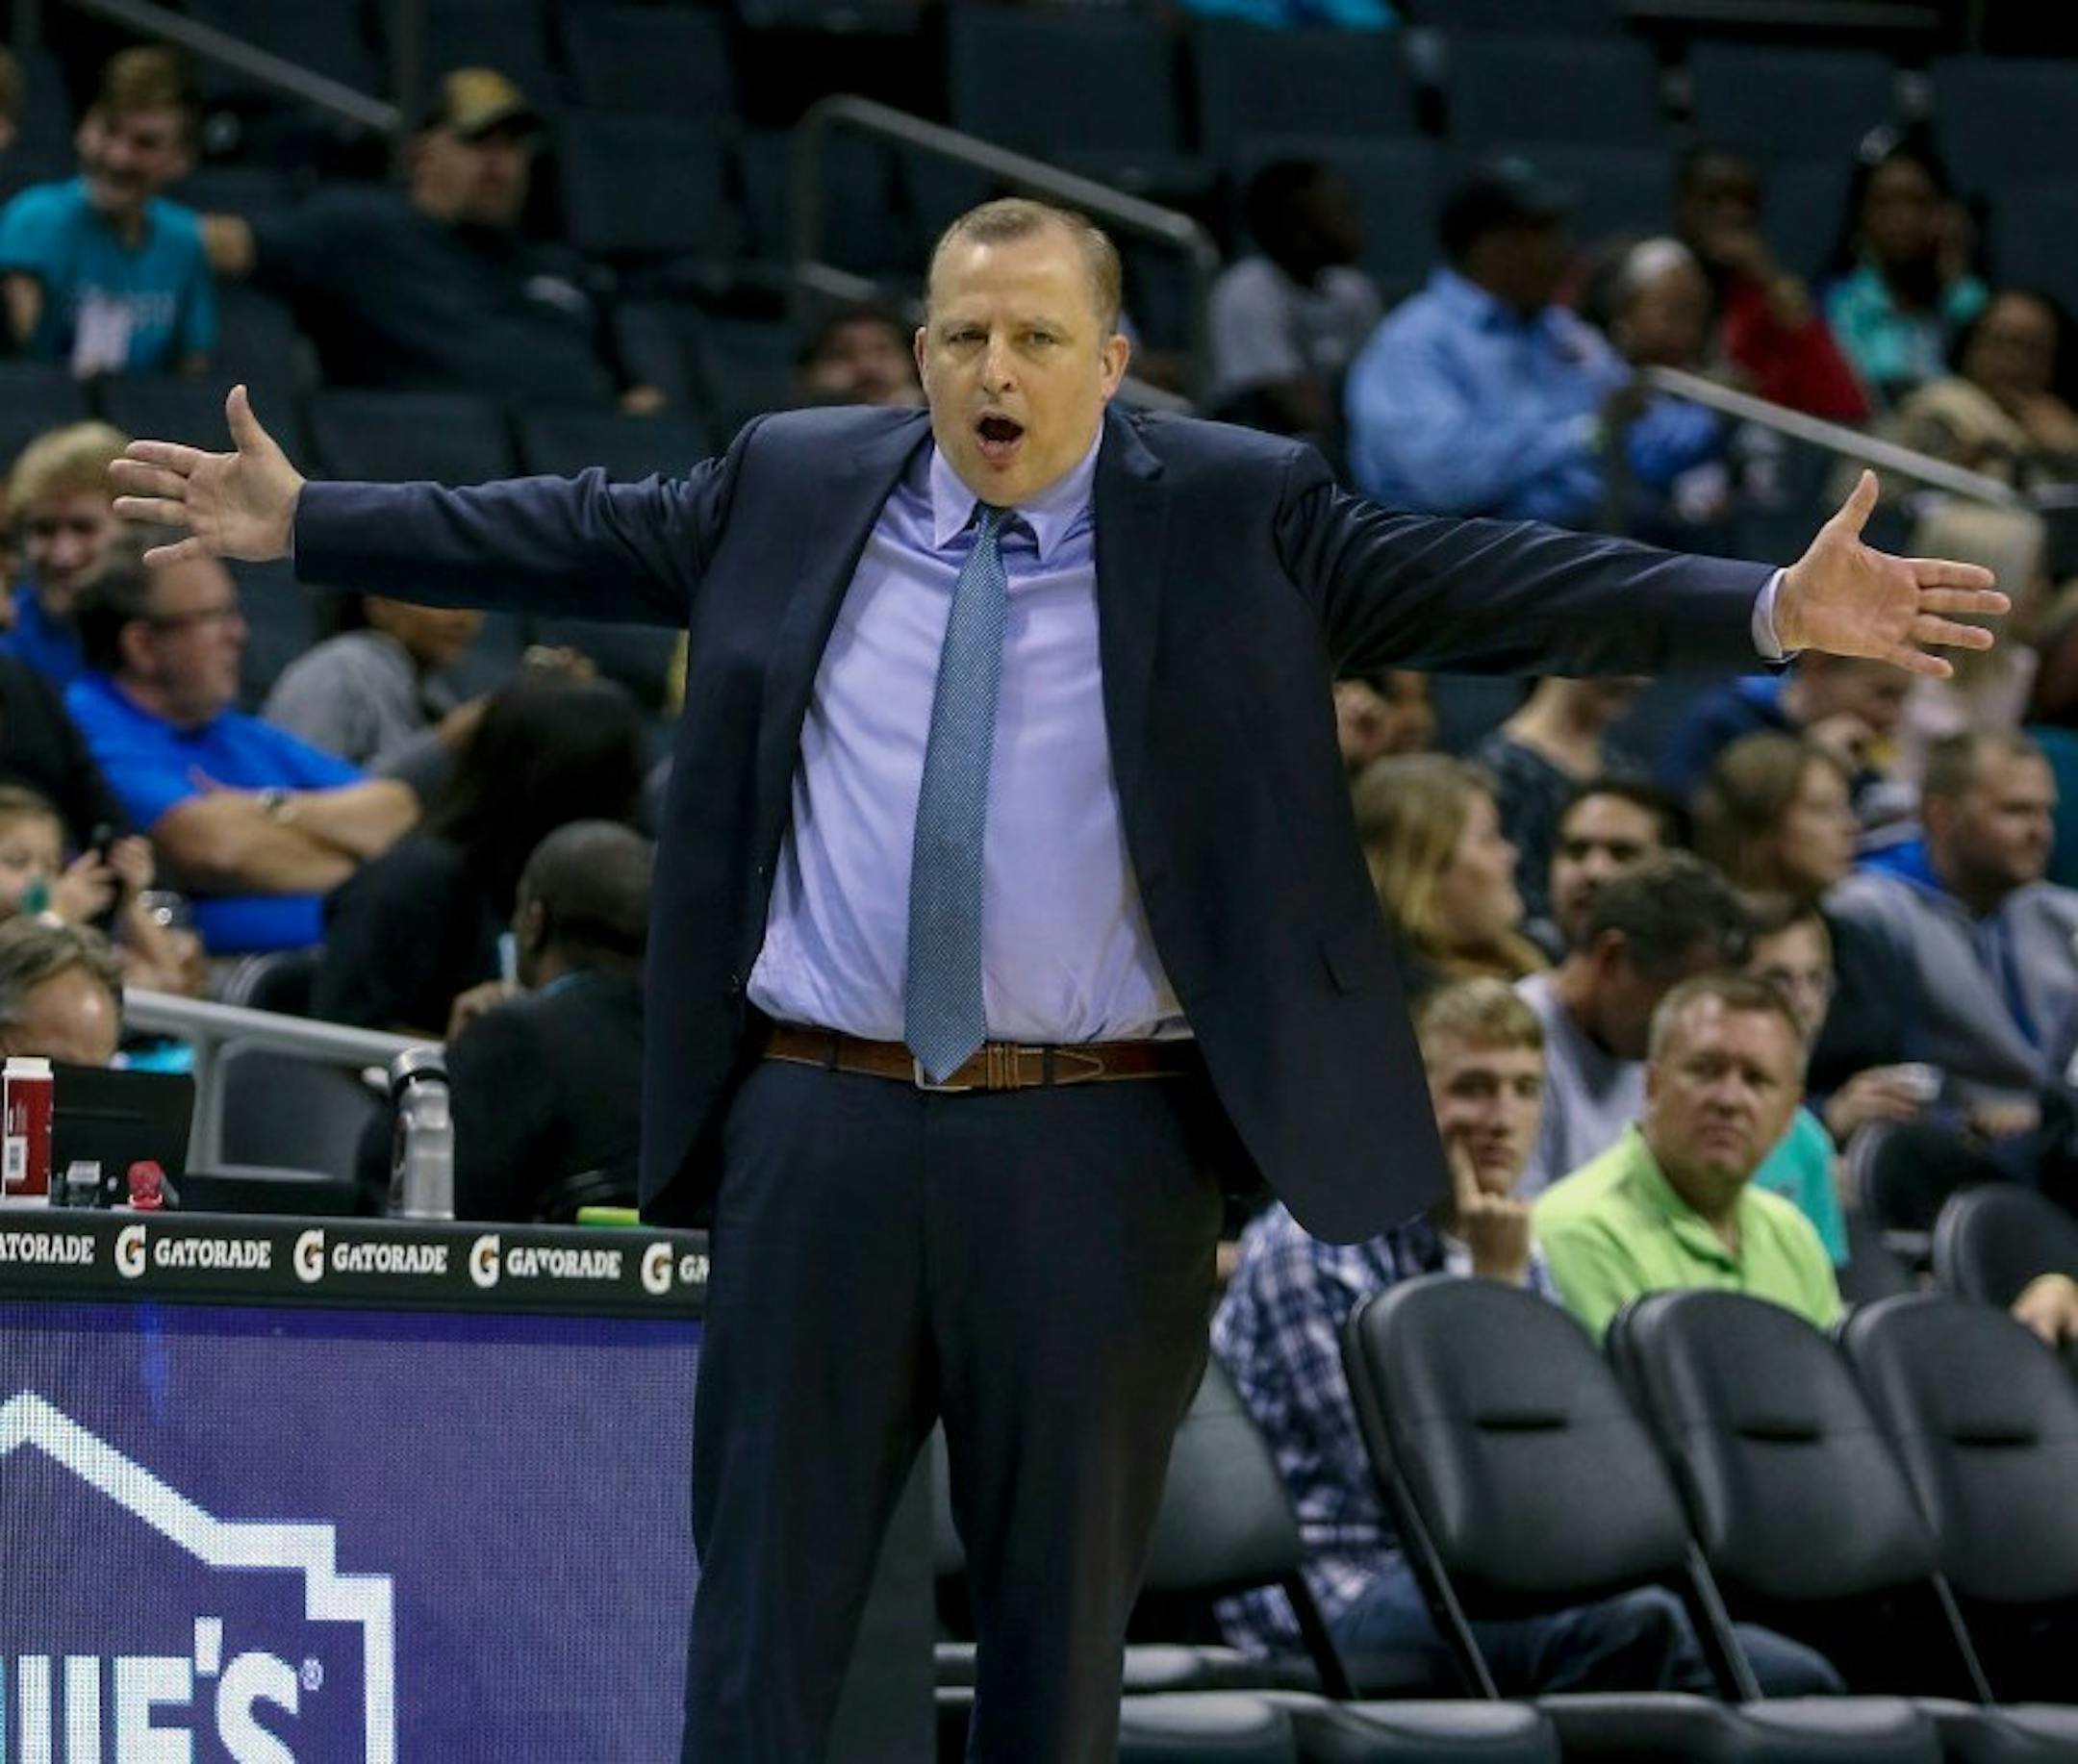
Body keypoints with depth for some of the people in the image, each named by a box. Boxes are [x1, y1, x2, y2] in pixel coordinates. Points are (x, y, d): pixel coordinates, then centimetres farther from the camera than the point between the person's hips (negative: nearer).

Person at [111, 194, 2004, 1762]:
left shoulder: (1236, 515, 0)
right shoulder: (793, 487, 8)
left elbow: (1480, 583, -6)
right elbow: (582, 537, 17)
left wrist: (1772, 610, -15)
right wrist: (303, 523, 17)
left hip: (1096, 1150, -2)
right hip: (821, 1131, 2)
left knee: (1064, 1601, 7)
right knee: (768, 1579, 5)